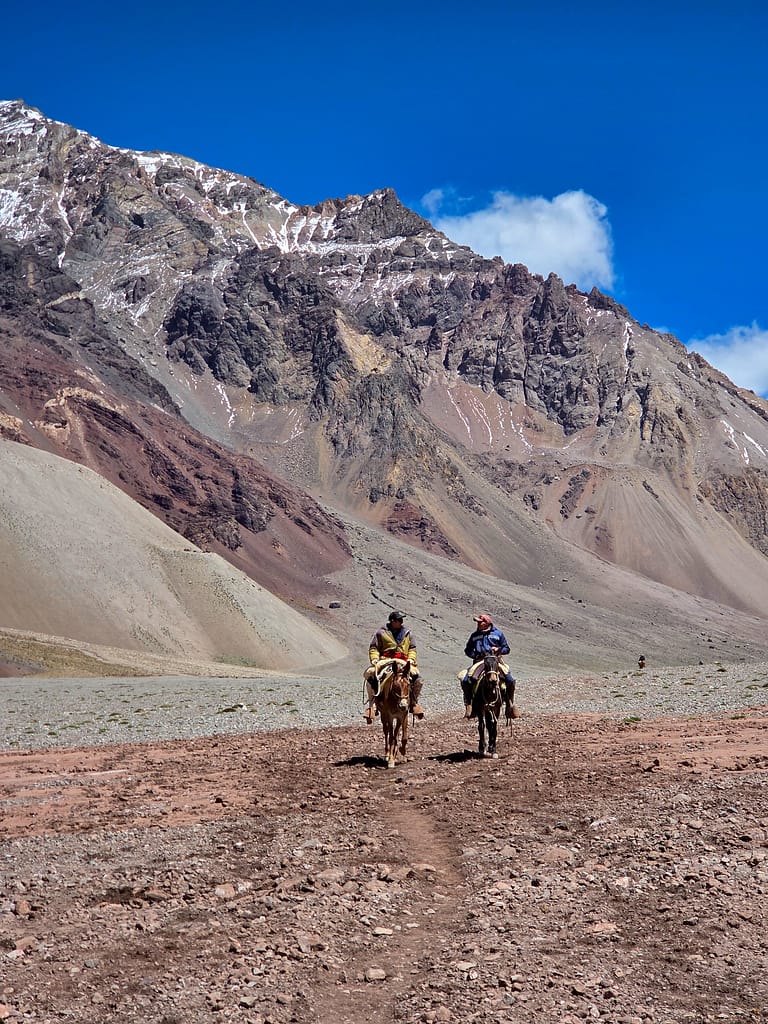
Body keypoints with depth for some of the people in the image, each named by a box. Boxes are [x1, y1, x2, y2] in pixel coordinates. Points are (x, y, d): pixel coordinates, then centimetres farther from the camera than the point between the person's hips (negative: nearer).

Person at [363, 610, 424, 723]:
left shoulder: (407, 633, 15)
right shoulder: (381, 633, 5)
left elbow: (412, 648, 18)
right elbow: (373, 648, 6)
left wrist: (411, 659, 1)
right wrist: (374, 658, -10)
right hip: (384, 661, -2)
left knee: (417, 678, -22)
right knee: (369, 674, -27)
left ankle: (414, 702, 0)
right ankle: (371, 704, -15)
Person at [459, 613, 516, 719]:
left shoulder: (498, 634, 8)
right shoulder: (475, 635, 14)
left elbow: (506, 649, 11)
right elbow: (467, 650, 21)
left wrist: (498, 649, -10)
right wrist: (474, 655, 0)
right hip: (479, 662, 1)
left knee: (510, 680, -20)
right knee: (465, 680, -21)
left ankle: (509, 704, -2)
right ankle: (468, 705, -8)